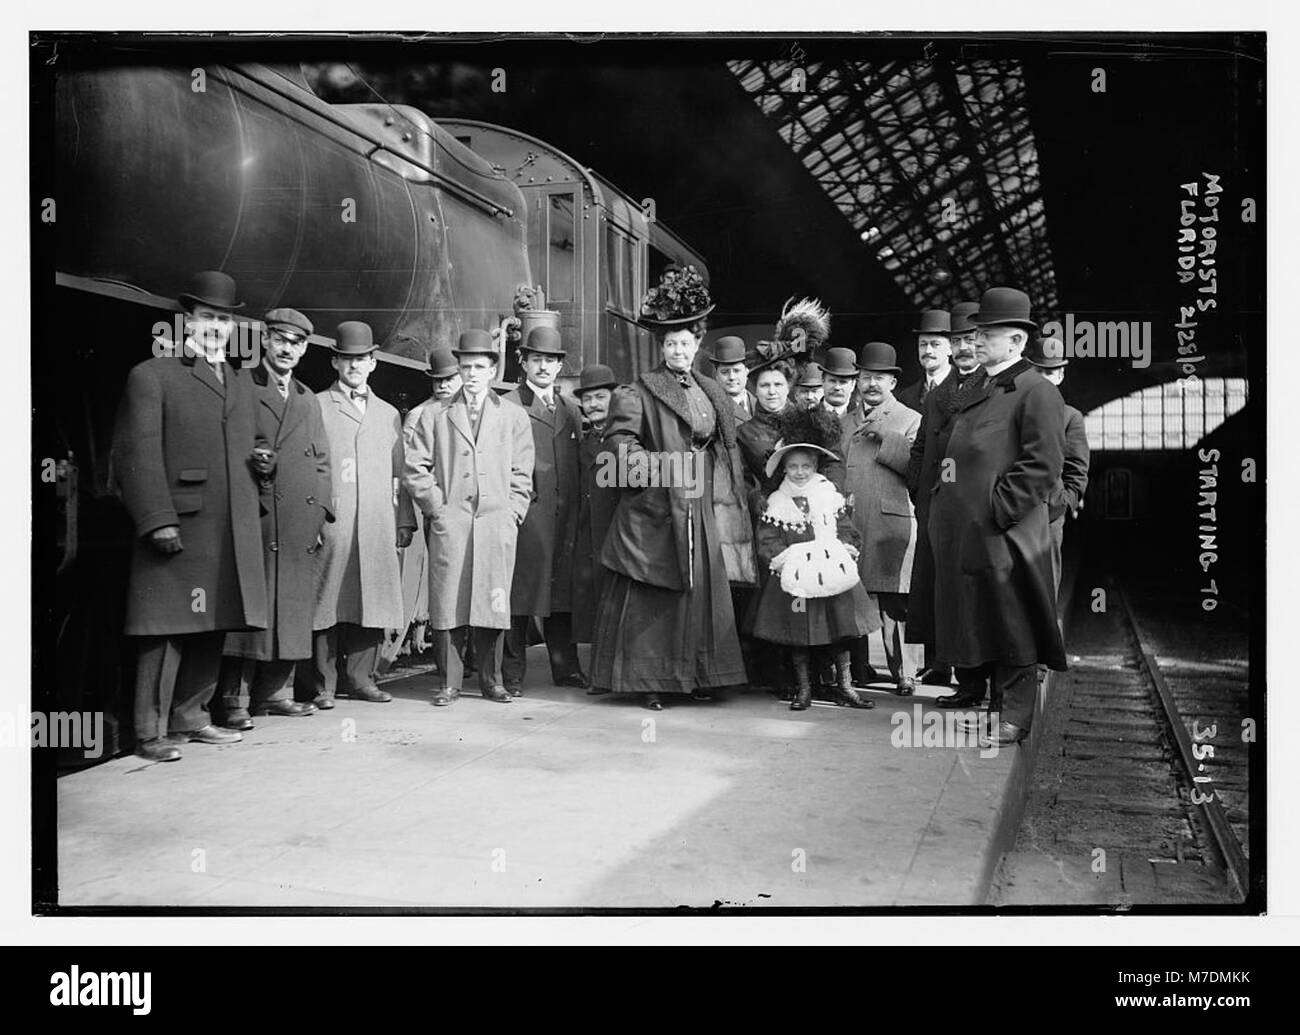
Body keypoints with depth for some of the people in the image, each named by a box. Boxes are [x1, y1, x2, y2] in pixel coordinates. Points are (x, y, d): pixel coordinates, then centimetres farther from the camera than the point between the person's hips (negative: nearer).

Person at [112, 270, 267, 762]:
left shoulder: (243, 382, 22)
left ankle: (190, 716, 23)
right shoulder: (151, 376, 2)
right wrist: (158, 520, -16)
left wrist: (261, 463, 6)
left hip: (234, 536, 6)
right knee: (166, 630, -4)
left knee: (213, 631, 11)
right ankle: (151, 731, 5)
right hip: (179, 529, -6)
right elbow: (138, 455, -6)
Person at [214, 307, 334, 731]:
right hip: (254, 521, -5)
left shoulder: (308, 399, 21)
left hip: (300, 528, 6)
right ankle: (233, 700, -4)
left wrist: (320, 512, 11)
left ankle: (275, 692, 14)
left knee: (293, 609, 6)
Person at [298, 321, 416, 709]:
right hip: (330, 523, -3)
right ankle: (322, 684, 3)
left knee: (373, 600, 2)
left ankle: (361, 678, 11)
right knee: (326, 601, -4)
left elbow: (399, 473, 18)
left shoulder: (388, 413, 21)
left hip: (378, 527, 3)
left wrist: (405, 520, 10)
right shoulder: (316, 407, 8)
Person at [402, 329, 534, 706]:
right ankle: (448, 683, 5)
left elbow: (522, 474, 12)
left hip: (497, 525, 1)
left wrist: (512, 515, 2)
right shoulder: (435, 414, 14)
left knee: (493, 604, -1)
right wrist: (437, 508, -1)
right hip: (449, 523, 0)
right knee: (447, 604, -3)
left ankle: (492, 681, 10)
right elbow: (414, 468, 8)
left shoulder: (514, 416, 15)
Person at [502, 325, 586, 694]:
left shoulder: (571, 409, 19)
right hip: (526, 513, -5)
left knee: (563, 590, 8)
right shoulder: (508, 406, 1)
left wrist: (577, 510, 12)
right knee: (521, 591, -2)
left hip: (564, 515, 5)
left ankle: (566, 668, 16)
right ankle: (514, 674, 5)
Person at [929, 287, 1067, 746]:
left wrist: (997, 510, -17)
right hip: (958, 531, 8)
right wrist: (941, 508, 12)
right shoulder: (970, 388, 16)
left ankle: (1013, 717, 11)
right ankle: (969, 694, 30)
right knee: (962, 617, 15)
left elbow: (1042, 465, -15)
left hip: (1004, 534, -8)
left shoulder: (1037, 392, -9)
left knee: (1010, 626, 1)